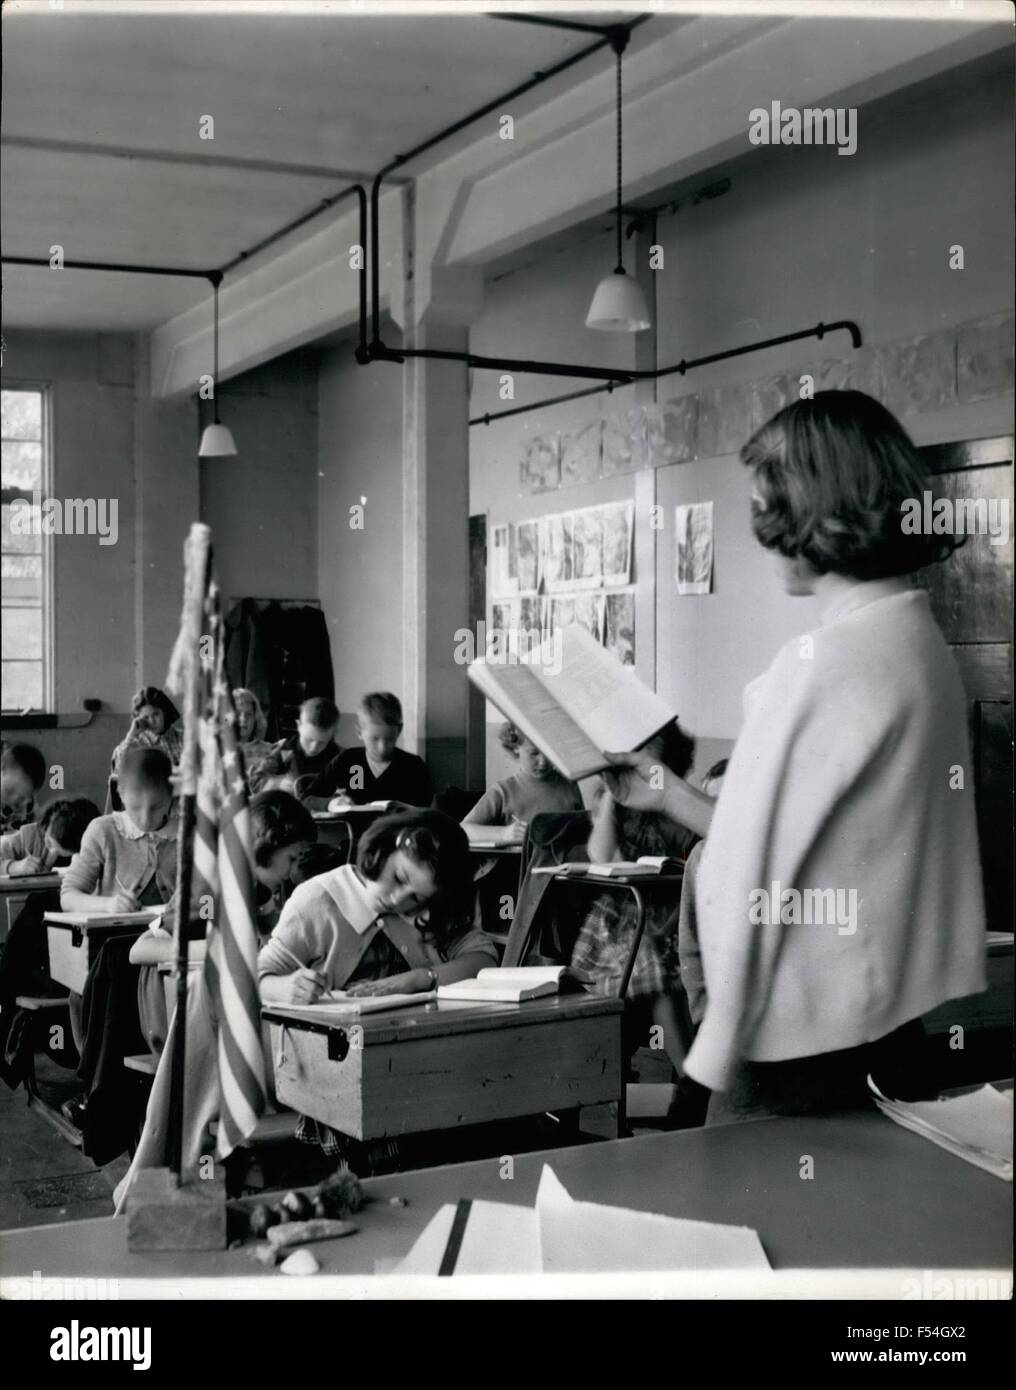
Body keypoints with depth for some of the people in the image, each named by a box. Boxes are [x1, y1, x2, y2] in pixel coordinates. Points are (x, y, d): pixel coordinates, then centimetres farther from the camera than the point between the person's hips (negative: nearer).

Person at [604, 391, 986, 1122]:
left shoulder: (823, 663, -20)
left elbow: (756, 877, -18)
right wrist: (668, 794, 16)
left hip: (810, 1047, -8)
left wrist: (722, 1051, -11)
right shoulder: (924, 643, 6)